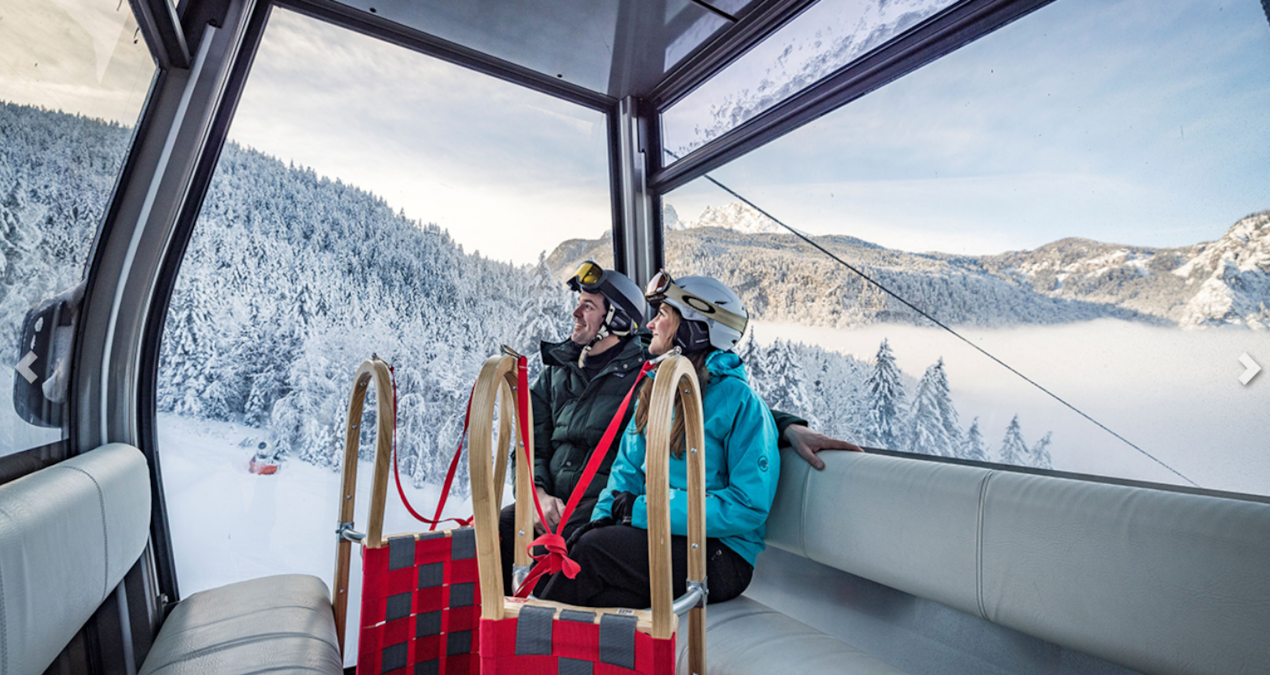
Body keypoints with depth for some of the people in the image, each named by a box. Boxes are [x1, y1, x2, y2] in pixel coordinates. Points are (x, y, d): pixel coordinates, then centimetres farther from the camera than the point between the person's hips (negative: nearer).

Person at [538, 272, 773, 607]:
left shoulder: (739, 400, -12)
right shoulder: (655, 389, 11)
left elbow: (749, 507, -16)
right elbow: (629, 467, 13)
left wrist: (645, 510, -18)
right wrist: (603, 516, -7)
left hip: (721, 555, -5)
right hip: (656, 535, 6)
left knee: (593, 549, -23)